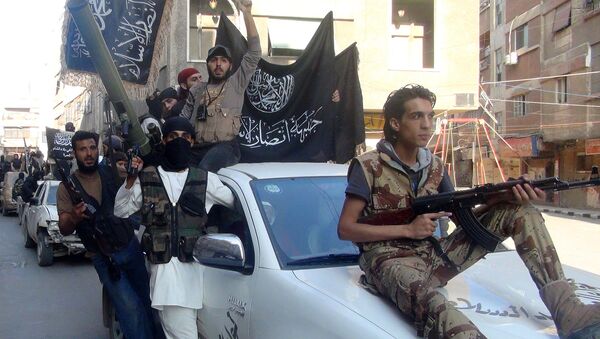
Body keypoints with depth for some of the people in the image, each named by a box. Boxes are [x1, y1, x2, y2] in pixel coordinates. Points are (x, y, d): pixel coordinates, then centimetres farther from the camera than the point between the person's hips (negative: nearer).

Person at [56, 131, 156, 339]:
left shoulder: (111, 173, 3)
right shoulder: (68, 186, -5)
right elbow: (64, 229, -8)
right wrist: (74, 218, -32)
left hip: (131, 247, 3)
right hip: (105, 259, -3)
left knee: (148, 301, 9)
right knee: (131, 310, -13)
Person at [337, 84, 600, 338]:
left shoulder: (434, 166, 13)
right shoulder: (368, 166, -5)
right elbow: (345, 229, -8)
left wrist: (503, 198, -9)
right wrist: (408, 229, -14)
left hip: (433, 256, 6)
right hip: (390, 260, -6)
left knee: (520, 210, -5)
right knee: (429, 301, -44)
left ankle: (567, 311, -19)